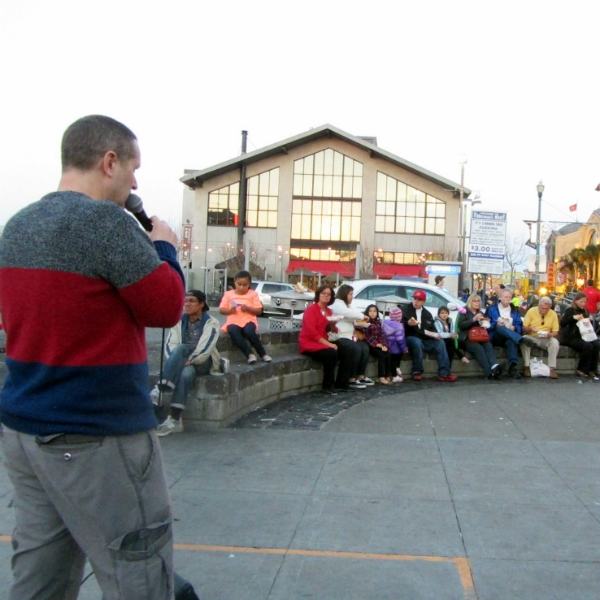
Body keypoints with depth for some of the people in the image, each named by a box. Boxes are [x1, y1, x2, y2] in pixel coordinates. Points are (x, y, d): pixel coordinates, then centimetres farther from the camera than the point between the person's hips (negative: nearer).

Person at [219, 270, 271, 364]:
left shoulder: (253, 294, 8)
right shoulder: (228, 294, 10)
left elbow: (259, 311, 4)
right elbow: (221, 310, 8)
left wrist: (248, 308, -14)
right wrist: (230, 310, -12)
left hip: (248, 321, -1)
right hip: (233, 322, 1)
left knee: (249, 331, -36)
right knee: (233, 331, -36)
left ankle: (263, 354, -19)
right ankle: (249, 354, -34)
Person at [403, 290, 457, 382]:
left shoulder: (427, 314, 19)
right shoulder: (406, 310, 6)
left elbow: (432, 328, 16)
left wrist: (434, 334, -8)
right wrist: (408, 323, -28)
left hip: (425, 339, 5)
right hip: (411, 337, -5)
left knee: (440, 343, -19)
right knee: (417, 342, -38)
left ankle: (444, 374, -23)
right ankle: (417, 372, -28)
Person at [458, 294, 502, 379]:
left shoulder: (481, 313, 27)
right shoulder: (465, 312, 12)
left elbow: (484, 327, 30)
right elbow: (460, 325, -6)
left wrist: (486, 323, 7)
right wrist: (474, 319, -14)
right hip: (467, 339, -4)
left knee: (489, 345, -31)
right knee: (479, 348, -35)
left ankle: (494, 367, -54)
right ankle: (489, 372, -45)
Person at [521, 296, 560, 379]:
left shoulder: (553, 314, 0)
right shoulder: (531, 311, -3)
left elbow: (555, 332, 1)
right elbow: (524, 328, -3)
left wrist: (549, 334, -23)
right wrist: (530, 329, -26)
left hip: (546, 340, 1)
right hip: (531, 337, -1)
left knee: (555, 342, -30)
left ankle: (552, 369, -26)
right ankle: (527, 367, -28)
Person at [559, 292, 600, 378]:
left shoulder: (585, 311, 16)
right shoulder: (570, 310, -2)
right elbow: (562, 323, -16)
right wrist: (573, 317, -28)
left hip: (582, 337, 6)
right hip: (571, 338, -6)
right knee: (588, 346, -30)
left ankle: (592, 370, -15)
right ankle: (582, 370, -16)